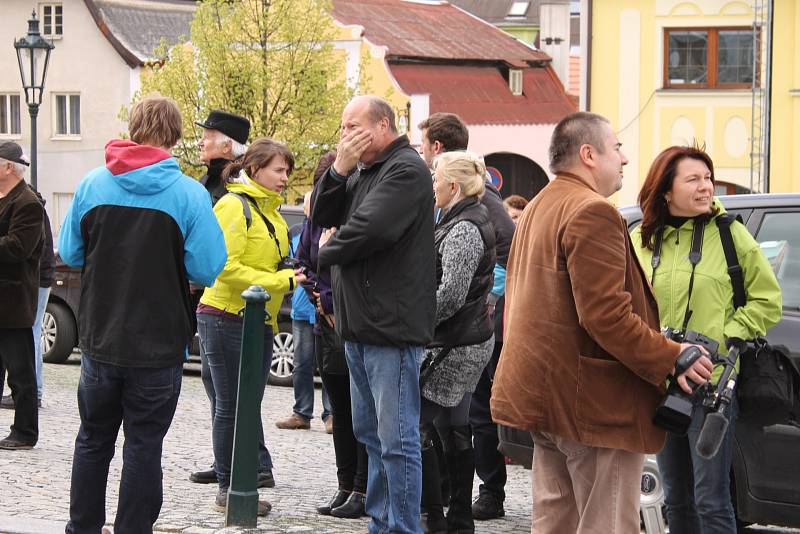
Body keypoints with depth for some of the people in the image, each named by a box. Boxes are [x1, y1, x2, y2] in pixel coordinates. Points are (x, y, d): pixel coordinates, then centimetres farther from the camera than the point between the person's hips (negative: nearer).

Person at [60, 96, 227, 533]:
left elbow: (69, 254, 5)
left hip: (100, 342, 3)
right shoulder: (188, 193, -11)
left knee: (93, 440, 17)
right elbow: (206, 268, -12)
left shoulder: (92, 185, -3)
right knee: (144, 446, 5)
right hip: (158, 348, -3)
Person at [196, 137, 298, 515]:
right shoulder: (234, 205, -13)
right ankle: (227, 489, 4)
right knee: (230, 407, -3)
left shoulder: (270, 211, 15)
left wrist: (289, 279, 3)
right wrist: (279, 281, -20)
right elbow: (226, 267, -21)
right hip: (227, 318, -9)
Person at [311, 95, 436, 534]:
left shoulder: (405, 169, -11)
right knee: (371, 433, 16)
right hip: (359, 326, 10)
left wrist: (327, 250, -4)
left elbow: (369, 230, -23)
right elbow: (323, 217, 12)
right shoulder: (363, 172, 18)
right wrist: (339, 170, -4)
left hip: (391, 327, -10)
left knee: (396, 439, -7)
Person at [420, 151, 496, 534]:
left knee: (417, 427, -7)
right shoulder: (471, 219, 14)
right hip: (471, 340, 10)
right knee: (454, 430, 14)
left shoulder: (463, 229, -17)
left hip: (454, 346, -10)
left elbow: (450, 294, -23)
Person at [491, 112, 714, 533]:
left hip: (542, 395, 11)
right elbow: (607, 316, -24)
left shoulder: (536, 209, 18)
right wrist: (672, 359, -18)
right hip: (594, 403, -10)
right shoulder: (593, 212, -16)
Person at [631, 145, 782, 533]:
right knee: (676, 499, 14)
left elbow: (767, 300, 1)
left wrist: (729, 337, -10)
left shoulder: (730, 235, -3)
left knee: (710, 502, -7)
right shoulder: (641, 239, 6)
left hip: (711, 383, -4)